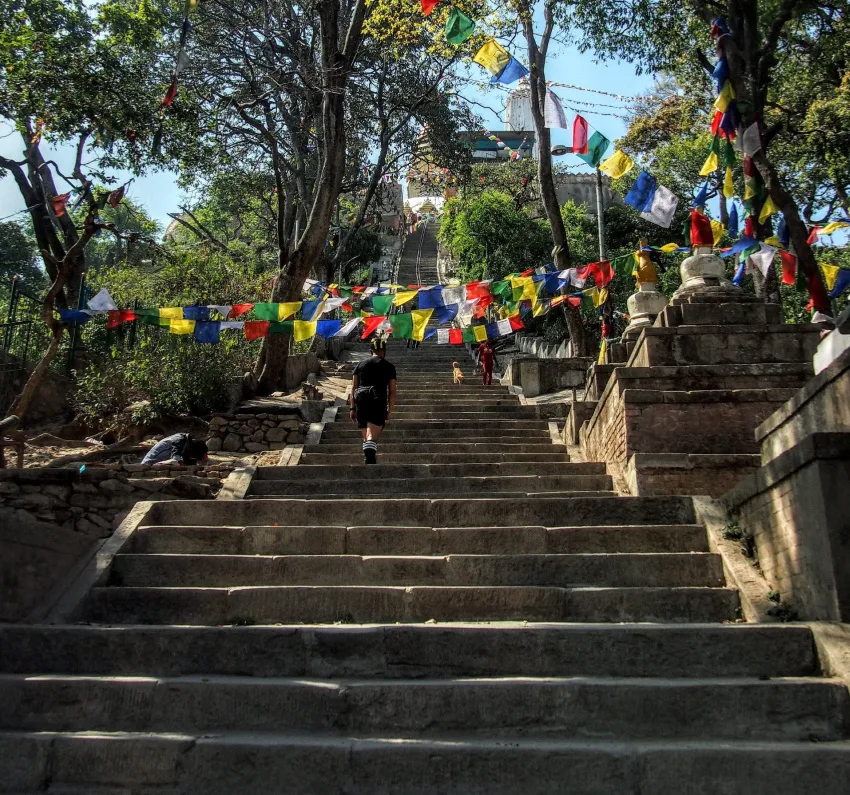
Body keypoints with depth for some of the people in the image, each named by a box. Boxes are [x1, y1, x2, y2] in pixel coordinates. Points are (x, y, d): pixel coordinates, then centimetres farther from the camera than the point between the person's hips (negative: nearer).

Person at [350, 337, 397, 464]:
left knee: (366, 437, 17)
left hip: (360, 399, 3)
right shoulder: (389, 367, 10)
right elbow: (392, 392, 6)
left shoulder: (361, 364, 17)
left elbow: (353, 388, 12)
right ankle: (369, 462, -36)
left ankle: (369, 461, 22)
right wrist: (390, 411, 10)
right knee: (372, 438, -14)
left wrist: (353, 408, 14)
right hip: (378, 401, -3)